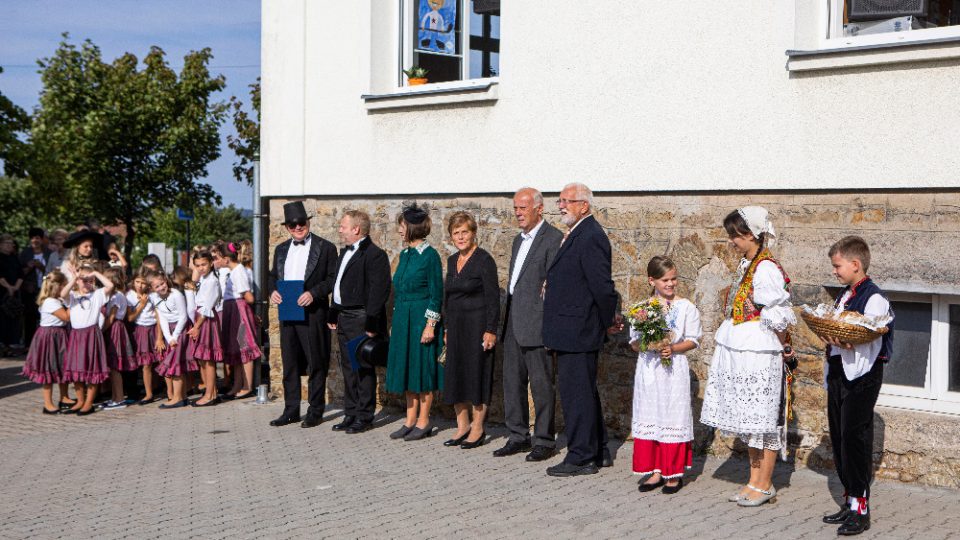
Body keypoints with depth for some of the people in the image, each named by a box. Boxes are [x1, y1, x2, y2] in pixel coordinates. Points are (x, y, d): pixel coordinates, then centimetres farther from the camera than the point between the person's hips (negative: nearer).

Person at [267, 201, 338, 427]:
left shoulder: (325, 247, -3)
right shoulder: (281, 249, 15)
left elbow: (333, 279, -7)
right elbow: (273, 276, 20)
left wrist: (313, 293, -19)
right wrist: (273, 291, -2)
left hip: (313, 314, -5)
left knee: (316, 364, 1)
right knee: (289, 364, 11)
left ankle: (315, 412, 9)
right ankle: (291, 410, 20)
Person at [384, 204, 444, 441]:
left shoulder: (430, 255, -11)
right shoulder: (405, 255, 11)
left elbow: (436, 294, -12)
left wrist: (430, 325, -16)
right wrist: (395, 322, 16)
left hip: (421, 319, -8)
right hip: (403, 319, 8)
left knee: (423, 368, 0)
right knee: (406, 367, 11)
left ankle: (423, 422, 9)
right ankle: (410, 420, 19)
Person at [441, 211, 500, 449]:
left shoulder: (484, 260, -10)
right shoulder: (452, 260, 12)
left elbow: (493, 298, -13)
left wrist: (490, 330, -17)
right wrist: (447, 328, 15)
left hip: (477, 326, -7)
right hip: (456, 327, 7)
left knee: (477, 374, -1)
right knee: (455, 376, 8)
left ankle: (477, 429, 8)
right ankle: (462, 427, 19)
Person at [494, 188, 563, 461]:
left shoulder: (553, 238, -10)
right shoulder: (519, 239, 18)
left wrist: (549, 323, -17)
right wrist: (507, 318, 18)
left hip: (536, 323, -9)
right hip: (513, 323, 9)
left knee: (542, 384, 0)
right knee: (512, 381, 12)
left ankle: (545, 441, 10)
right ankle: (518, 436, 23)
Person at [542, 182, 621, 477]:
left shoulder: (591, 237, -18)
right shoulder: (575, 235, 15)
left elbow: (603, 286, -21)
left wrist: (609, 321, -9)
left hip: (576, 331, -10)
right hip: (571, 332, 10)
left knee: (576, 392, -3)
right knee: (584, 391, 17)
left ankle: (581, 458, 7)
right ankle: (599, 452, 28)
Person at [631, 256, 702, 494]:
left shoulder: (686, 307, 0)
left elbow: (693, 340, -1)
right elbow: (634, 343, 6)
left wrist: (672, 348, -17)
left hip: (674, 369, -2)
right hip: (648, 368, 2)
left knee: (673, 416, 1)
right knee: (649, 417, 5)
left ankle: (674, 472, 11)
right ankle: (655, 471, 14)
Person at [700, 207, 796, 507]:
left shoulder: (766, 269, -18)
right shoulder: (747, 265, 11)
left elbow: (778, 319, -17)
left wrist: (782, 349, -4)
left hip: (759, 354, -9)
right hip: (739, 353, 9)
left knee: (762, 418, 2)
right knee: (748, 417, 14)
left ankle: (765, 484, 14)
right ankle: (754, 480, 25)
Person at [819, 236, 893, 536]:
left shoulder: (874, 298, -11)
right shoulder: (843, 296, 16)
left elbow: (870, 340, -21)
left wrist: (846, 343, -36)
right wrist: (827, 334, 3)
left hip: (861, 377, -9)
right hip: (837, 373, 9)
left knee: (855, 438, -6)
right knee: (838, 439, 13)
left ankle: (860, 508, 2)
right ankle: (850, 500, 24)